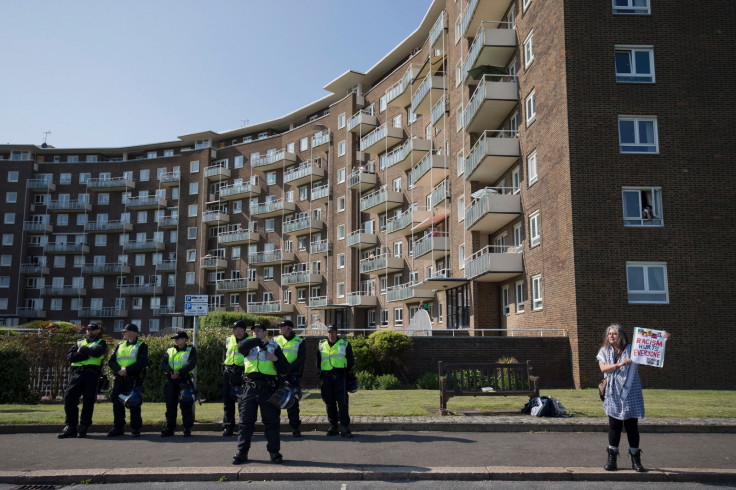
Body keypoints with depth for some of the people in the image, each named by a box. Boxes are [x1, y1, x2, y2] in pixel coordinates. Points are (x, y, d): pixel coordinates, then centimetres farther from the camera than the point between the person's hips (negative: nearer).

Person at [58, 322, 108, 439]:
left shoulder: (101, 342, 13)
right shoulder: (79, 342, 23)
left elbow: (97, 352, -11)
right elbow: (69, 356, 6)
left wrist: (82, 350, 0)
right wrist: (87, 355, -6)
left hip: (92, 374, -3)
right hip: (77, 373, 3)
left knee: (88, 401, -3)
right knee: (69, 397, -8)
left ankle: (84, 428, 4)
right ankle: (70, 427, -1)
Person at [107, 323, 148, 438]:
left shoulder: (141, 345, 2)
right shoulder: (120, 345, 19)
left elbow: (142, 362, -11)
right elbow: (111, 361, 9)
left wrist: (127, 370, -20)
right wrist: (119, 370, -11)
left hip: (134, 378, -5)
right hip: (120, 378, 6)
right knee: (117, 402, 6)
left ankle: (135, 429, 2)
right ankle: (117, 428, 18)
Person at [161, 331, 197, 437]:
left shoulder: (191, 350, 5)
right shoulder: (169, 351, 17)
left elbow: (191, 364, -9)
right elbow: (163, 364, 4)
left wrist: (179, 372, -21)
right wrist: (171, 372, -16)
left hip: (185, 380, -3)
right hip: (171, 380, 4)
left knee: (186, 405, -2)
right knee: (170, 404, 5)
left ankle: (187, 428, 5)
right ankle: (169, 428, 12)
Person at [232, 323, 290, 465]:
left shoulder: (273, 346, 9)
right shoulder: (249, 344, 12)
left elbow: (285, 369, 4)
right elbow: (241, 346, -15)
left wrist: (276, 359, -13)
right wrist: (259, 341, -13)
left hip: (267, 388, -1)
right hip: (250, 388, 1)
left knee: (272, 421, 3)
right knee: (245, 421, 6)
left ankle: (274, 452, 12)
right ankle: (242, 452, 16)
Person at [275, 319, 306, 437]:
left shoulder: (299, 341, 2)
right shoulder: (276, 340, 11)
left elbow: (301, 359, -6)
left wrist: (288, 370, -17)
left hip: (293, 376, -2)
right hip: (278, 375, 2)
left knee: (293, 402, 1)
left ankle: (295, 427, 8)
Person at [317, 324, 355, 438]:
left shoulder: (345, 344, 6)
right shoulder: (321, 345, 13)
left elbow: (351, 361, 11)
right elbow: (318, 361, 22)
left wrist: (346, 372, 5)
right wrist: (320, 372, 13)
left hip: (340, 377, -3)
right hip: (327, 377, 3)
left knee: (342, 402, -8)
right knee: (329, 403, 5)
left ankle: (344, 427, -6)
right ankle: (333, 426, 14)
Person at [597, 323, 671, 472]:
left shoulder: (632, 349, 3)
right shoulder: (605, 351, 7)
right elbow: (603, 368, -6)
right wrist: (619, 365, -20)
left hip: (630, 394, -1)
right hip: (613, 395, 1)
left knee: (632, 427, 5)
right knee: (614, 427, 5)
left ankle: (635, 460, 15)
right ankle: (611, 459, 13)